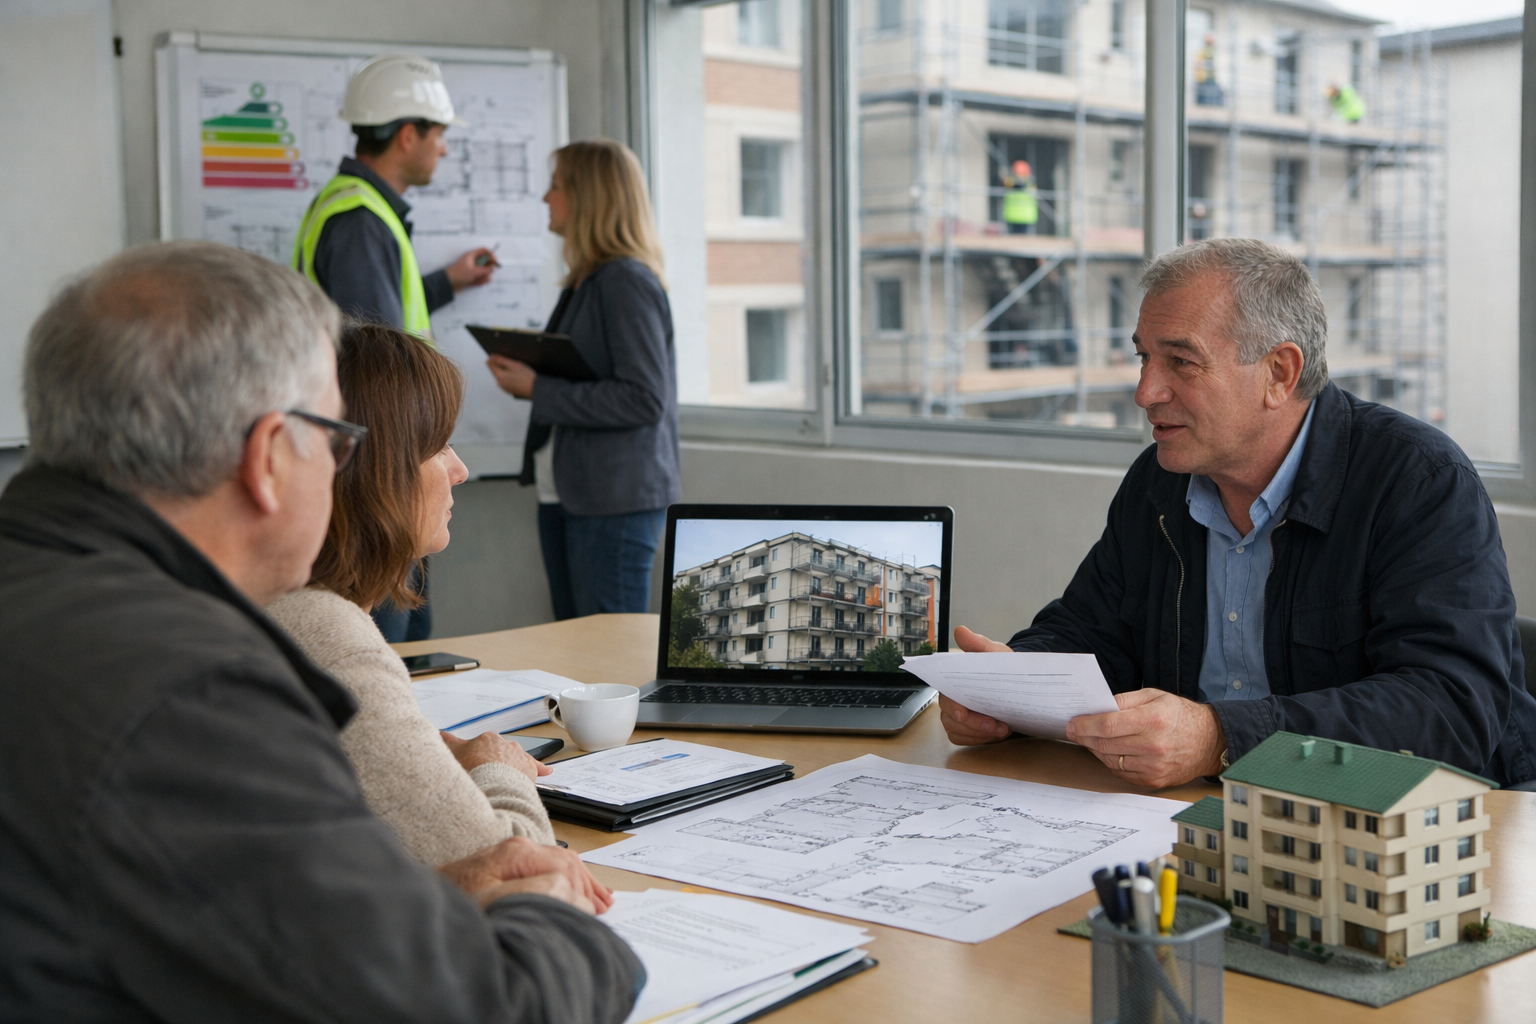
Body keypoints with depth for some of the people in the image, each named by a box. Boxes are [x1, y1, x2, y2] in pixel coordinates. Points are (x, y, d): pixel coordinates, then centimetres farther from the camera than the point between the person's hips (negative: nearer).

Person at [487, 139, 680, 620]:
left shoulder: (628, 282, -14)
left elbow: (643, 399, -21)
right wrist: (523, 372, 4)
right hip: (565, 494, 10)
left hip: (617, 502, -10)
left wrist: (539, 391, -18)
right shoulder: (585, 282, 15)